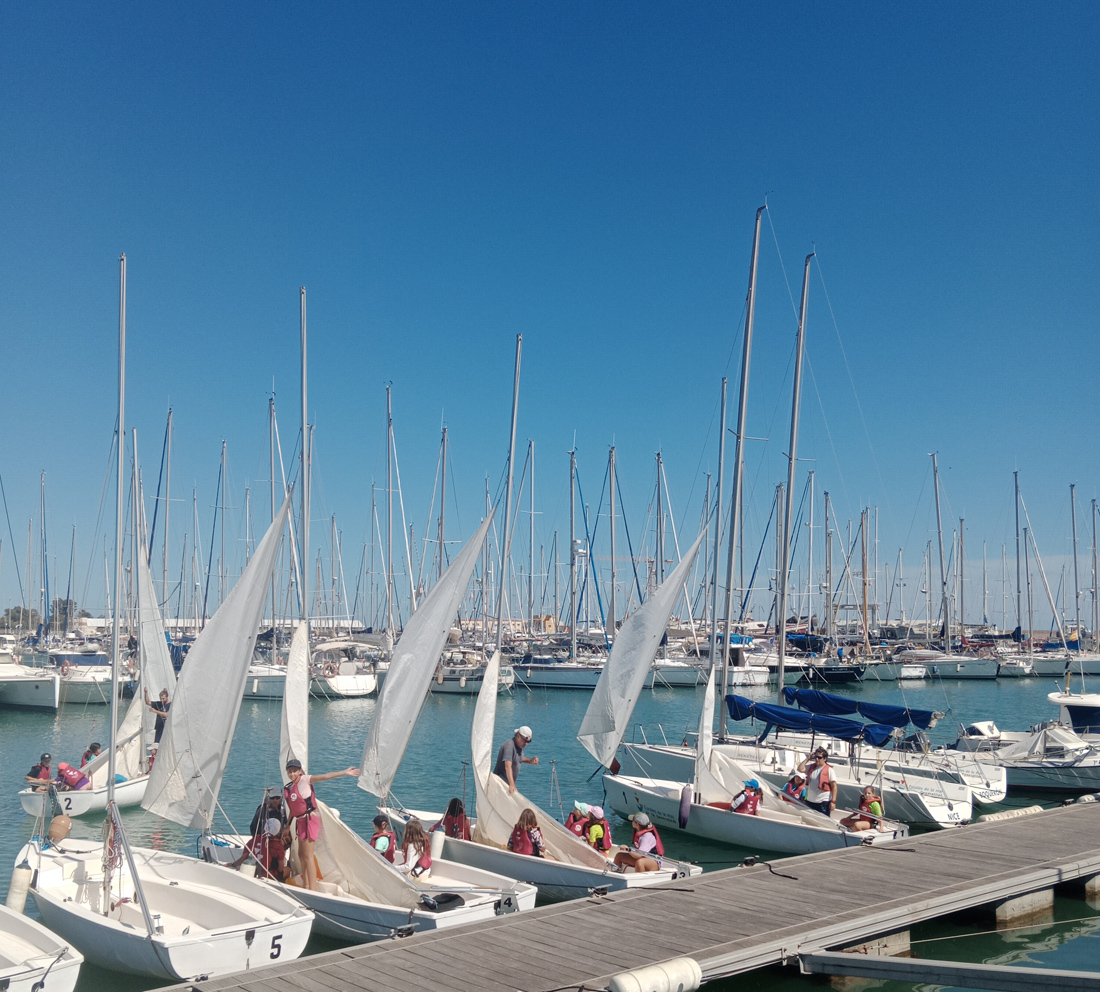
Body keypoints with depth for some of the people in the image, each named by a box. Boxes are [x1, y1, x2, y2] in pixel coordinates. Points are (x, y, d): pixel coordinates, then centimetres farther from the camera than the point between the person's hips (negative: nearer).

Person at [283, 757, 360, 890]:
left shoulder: (304, 780, -10)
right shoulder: (287, 788, 11)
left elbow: (324, 777, -20)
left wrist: (345, 772, -28)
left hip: (309, 819, -8)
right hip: (300, 821, 8)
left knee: (308, 856, -9)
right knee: (301, 855, 15)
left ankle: (313, 890, -9)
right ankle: (307, 886, 27)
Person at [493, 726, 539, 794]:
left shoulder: (520, 745, 6)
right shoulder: (509, 745, -22)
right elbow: (508, 766, -33)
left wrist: (530, 761, 7)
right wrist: (512, 785, -43)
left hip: (508, 783, 9)